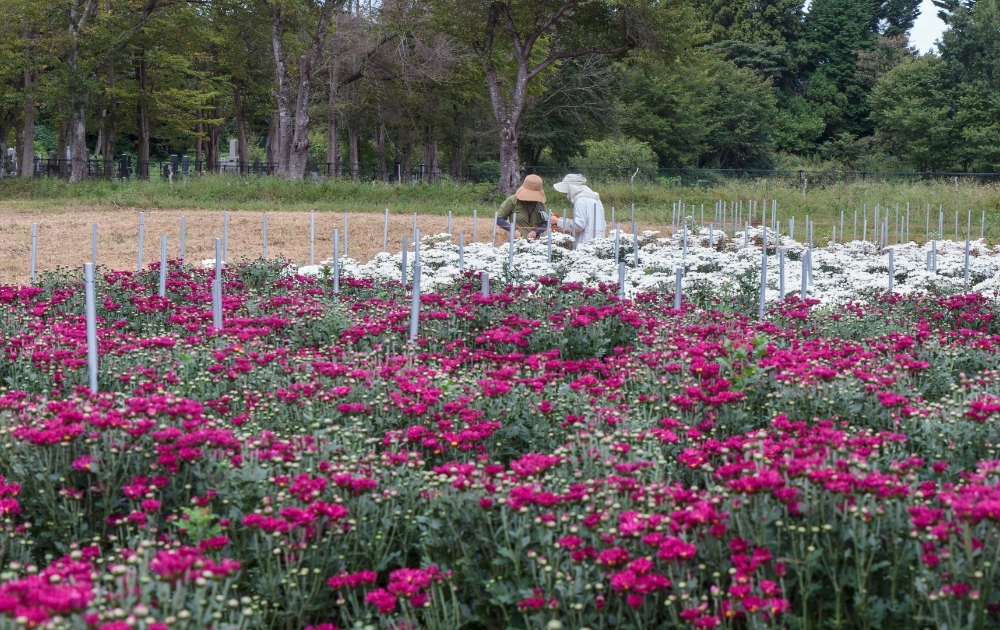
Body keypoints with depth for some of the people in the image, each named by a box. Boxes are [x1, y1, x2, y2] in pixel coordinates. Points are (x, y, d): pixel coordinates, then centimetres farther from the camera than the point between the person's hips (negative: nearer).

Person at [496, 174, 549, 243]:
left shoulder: (540, 203, 8)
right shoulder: (512, 201, -1)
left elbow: (545, 223, 13)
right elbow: (499, 219, 4)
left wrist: (535, 232, -8)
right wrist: (514, 230, -10)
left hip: (535, 242, 3)